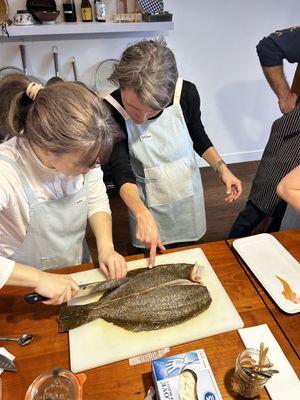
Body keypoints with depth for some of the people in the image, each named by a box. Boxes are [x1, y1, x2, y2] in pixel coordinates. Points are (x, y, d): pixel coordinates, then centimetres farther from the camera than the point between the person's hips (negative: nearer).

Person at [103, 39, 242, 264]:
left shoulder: (186, 93, -19)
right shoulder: (111, 111, -24)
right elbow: (121, 172, -26)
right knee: (152, 266, 19)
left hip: (188, 192, 2)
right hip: (146, 201, -1)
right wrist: (142, 214, -41)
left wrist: (222, 168, -10)